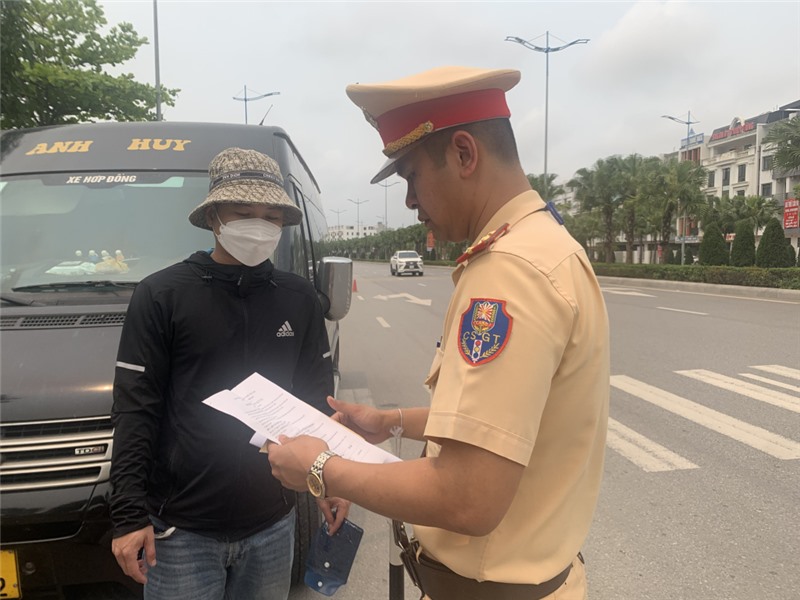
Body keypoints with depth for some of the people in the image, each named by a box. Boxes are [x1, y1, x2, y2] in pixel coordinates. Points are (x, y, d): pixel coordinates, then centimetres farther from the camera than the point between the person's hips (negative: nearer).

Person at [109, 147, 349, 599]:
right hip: (182, 529, -2)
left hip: (273, 524, 3)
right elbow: (135, 409, -7)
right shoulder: (162, 294, -6)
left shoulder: (300, 299, 3)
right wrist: (130, 513, -10)